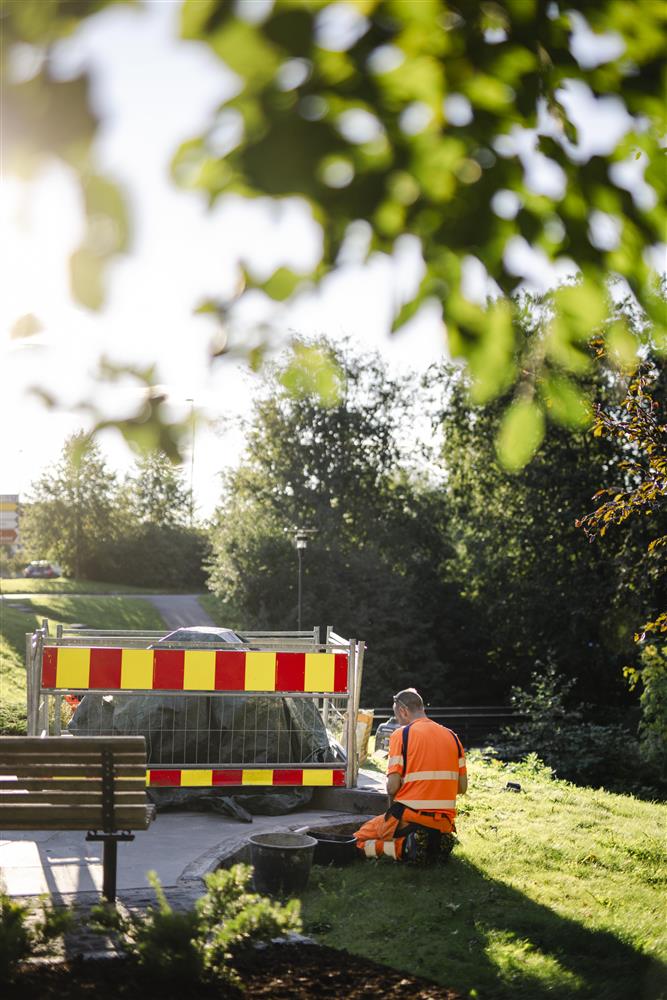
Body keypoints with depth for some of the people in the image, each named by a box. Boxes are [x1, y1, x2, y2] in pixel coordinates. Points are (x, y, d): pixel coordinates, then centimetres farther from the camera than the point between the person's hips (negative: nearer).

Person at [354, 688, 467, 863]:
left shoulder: (401, 734, -7)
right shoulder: (452, 737, 9)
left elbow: (393, 786, -14)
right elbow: (462, 787, 8)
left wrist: (393, 806, 7)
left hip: (410, 818, -5)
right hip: (445, 823, 5)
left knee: (361, 839, 17)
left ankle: (402, 848, -11)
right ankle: (436, 844, 3)